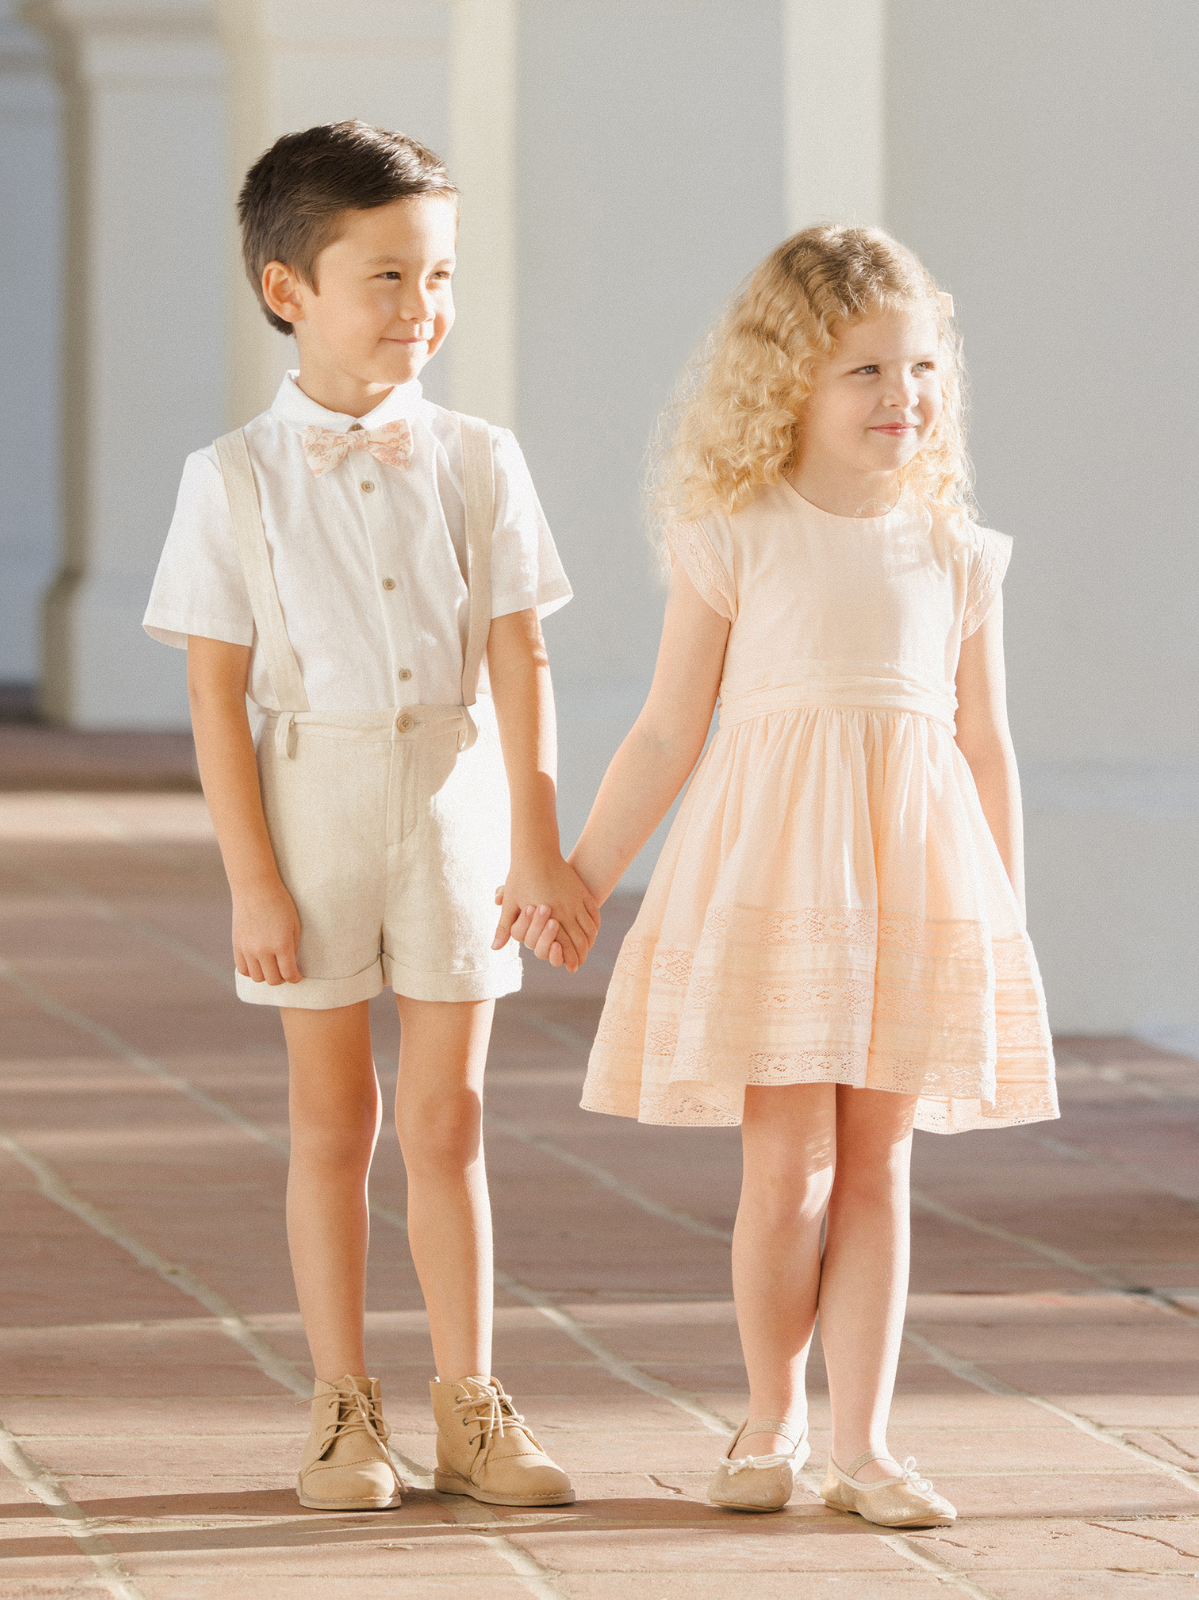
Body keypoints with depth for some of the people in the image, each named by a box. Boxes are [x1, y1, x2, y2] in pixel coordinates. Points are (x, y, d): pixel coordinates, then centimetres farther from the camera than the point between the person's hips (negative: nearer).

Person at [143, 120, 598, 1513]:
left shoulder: (475, 464, 0)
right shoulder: (235, 480, -7)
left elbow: (517, 663, -1)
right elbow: (217, 693, -7)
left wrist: (537, 847, -5)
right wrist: (252, 877, -11)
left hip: (454, 804, 2)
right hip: (312, 812, -2)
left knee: (447, 1120, 7)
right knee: (332, 1120, 6)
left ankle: (469, 1409, 14)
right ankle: (344, 1411, 15)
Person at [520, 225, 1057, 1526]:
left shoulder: (954, 555, 6)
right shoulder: (737, 539, -1)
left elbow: (985, 745, 12)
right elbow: (670, 732, 4)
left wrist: (1006, 919, 12)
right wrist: (582, 874, 3)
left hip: (916, 877, 2)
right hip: (775, 869, -2)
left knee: (876, 1166, 4)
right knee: (786, 1166, -1)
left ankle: (861, 1442, 8)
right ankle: (771, 1421, 18)